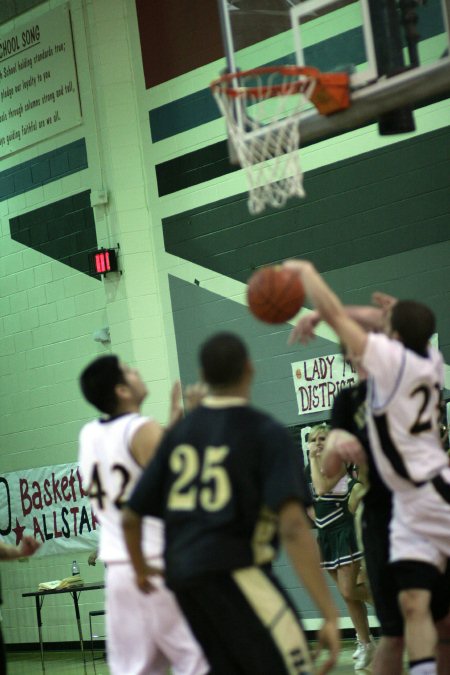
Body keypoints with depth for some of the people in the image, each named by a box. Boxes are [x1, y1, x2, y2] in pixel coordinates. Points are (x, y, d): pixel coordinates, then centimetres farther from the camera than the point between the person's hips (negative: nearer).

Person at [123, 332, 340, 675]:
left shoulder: (181, 431, 11)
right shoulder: (267, 432, -5)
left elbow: (131, 517, 15)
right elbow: (293, 527, -18)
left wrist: (141, 570, 34)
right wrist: (330, 614, -19)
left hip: (181, 571, 7)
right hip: (232, 569, -7)